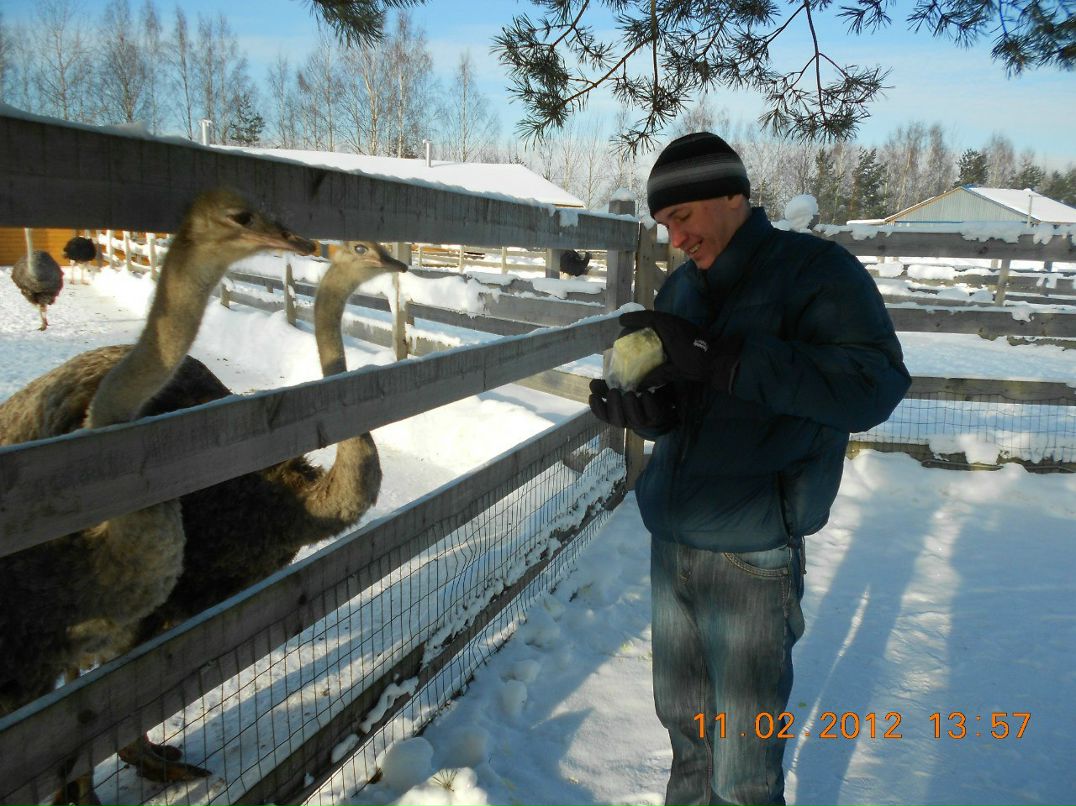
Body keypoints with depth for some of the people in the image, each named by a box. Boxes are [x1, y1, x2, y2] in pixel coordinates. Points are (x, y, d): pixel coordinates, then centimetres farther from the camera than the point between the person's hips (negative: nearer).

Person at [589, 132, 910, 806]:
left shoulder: (815, 270, -11)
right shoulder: (682, 288, 9)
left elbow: (875, 384, -25)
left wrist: (719, 360, -31)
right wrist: (643, 409, -11)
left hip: (751, 559, -6)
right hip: (670, 545, 6)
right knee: (685, 724, 21)